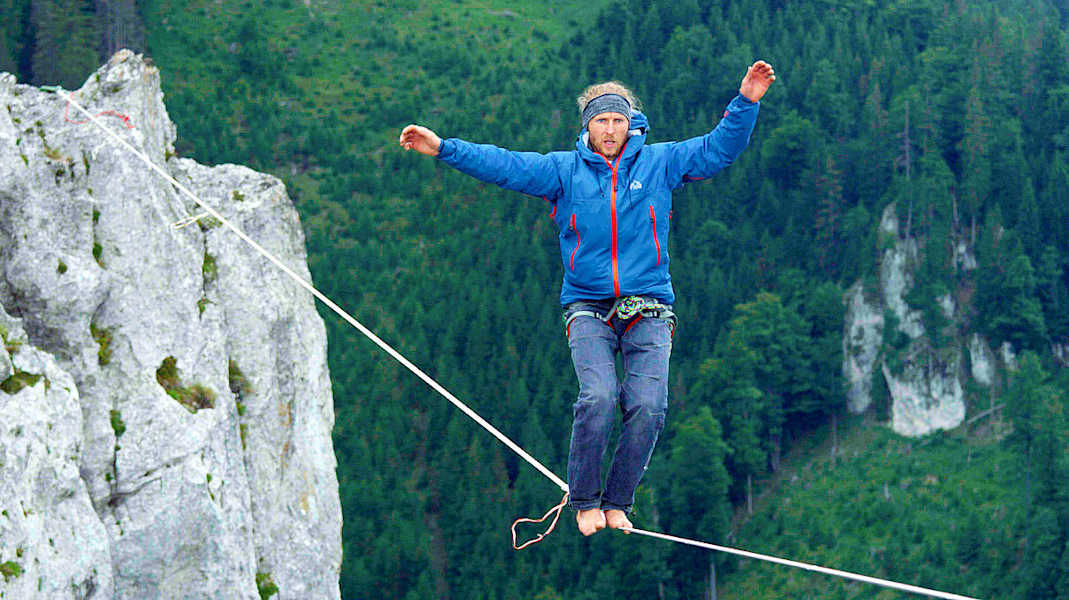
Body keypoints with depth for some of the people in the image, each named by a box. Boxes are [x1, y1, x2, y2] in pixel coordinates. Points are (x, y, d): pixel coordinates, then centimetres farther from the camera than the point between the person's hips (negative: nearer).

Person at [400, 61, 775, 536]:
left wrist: (746, 103, -8)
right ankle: (584, 501, -4)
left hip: (648, 309, 1)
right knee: (598, 397, -23)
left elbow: (719, 148, 6)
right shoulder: (563, 170, 8)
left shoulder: (660, 163, 9)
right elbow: (503, 165, 1)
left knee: (648, 407, -16)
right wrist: (443, 149, -9)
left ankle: (617, 502, 2)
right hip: (588, 308, -1)